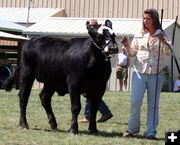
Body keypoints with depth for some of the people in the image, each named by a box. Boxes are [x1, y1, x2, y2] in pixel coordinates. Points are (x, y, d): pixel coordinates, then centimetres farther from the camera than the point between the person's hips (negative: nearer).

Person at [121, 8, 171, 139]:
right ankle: (132, 128, 10)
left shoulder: (161, 35, 2)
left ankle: (151, 132, 7)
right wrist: (127, 46, -6)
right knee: (135, 102, -6)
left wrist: (163, 41, -23)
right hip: (139, 73, 2)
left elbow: (168, 53, -8)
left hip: (156, 75, -1)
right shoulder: (139, 35, 9)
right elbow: (132, 53, 13)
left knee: (153, 104, 3)